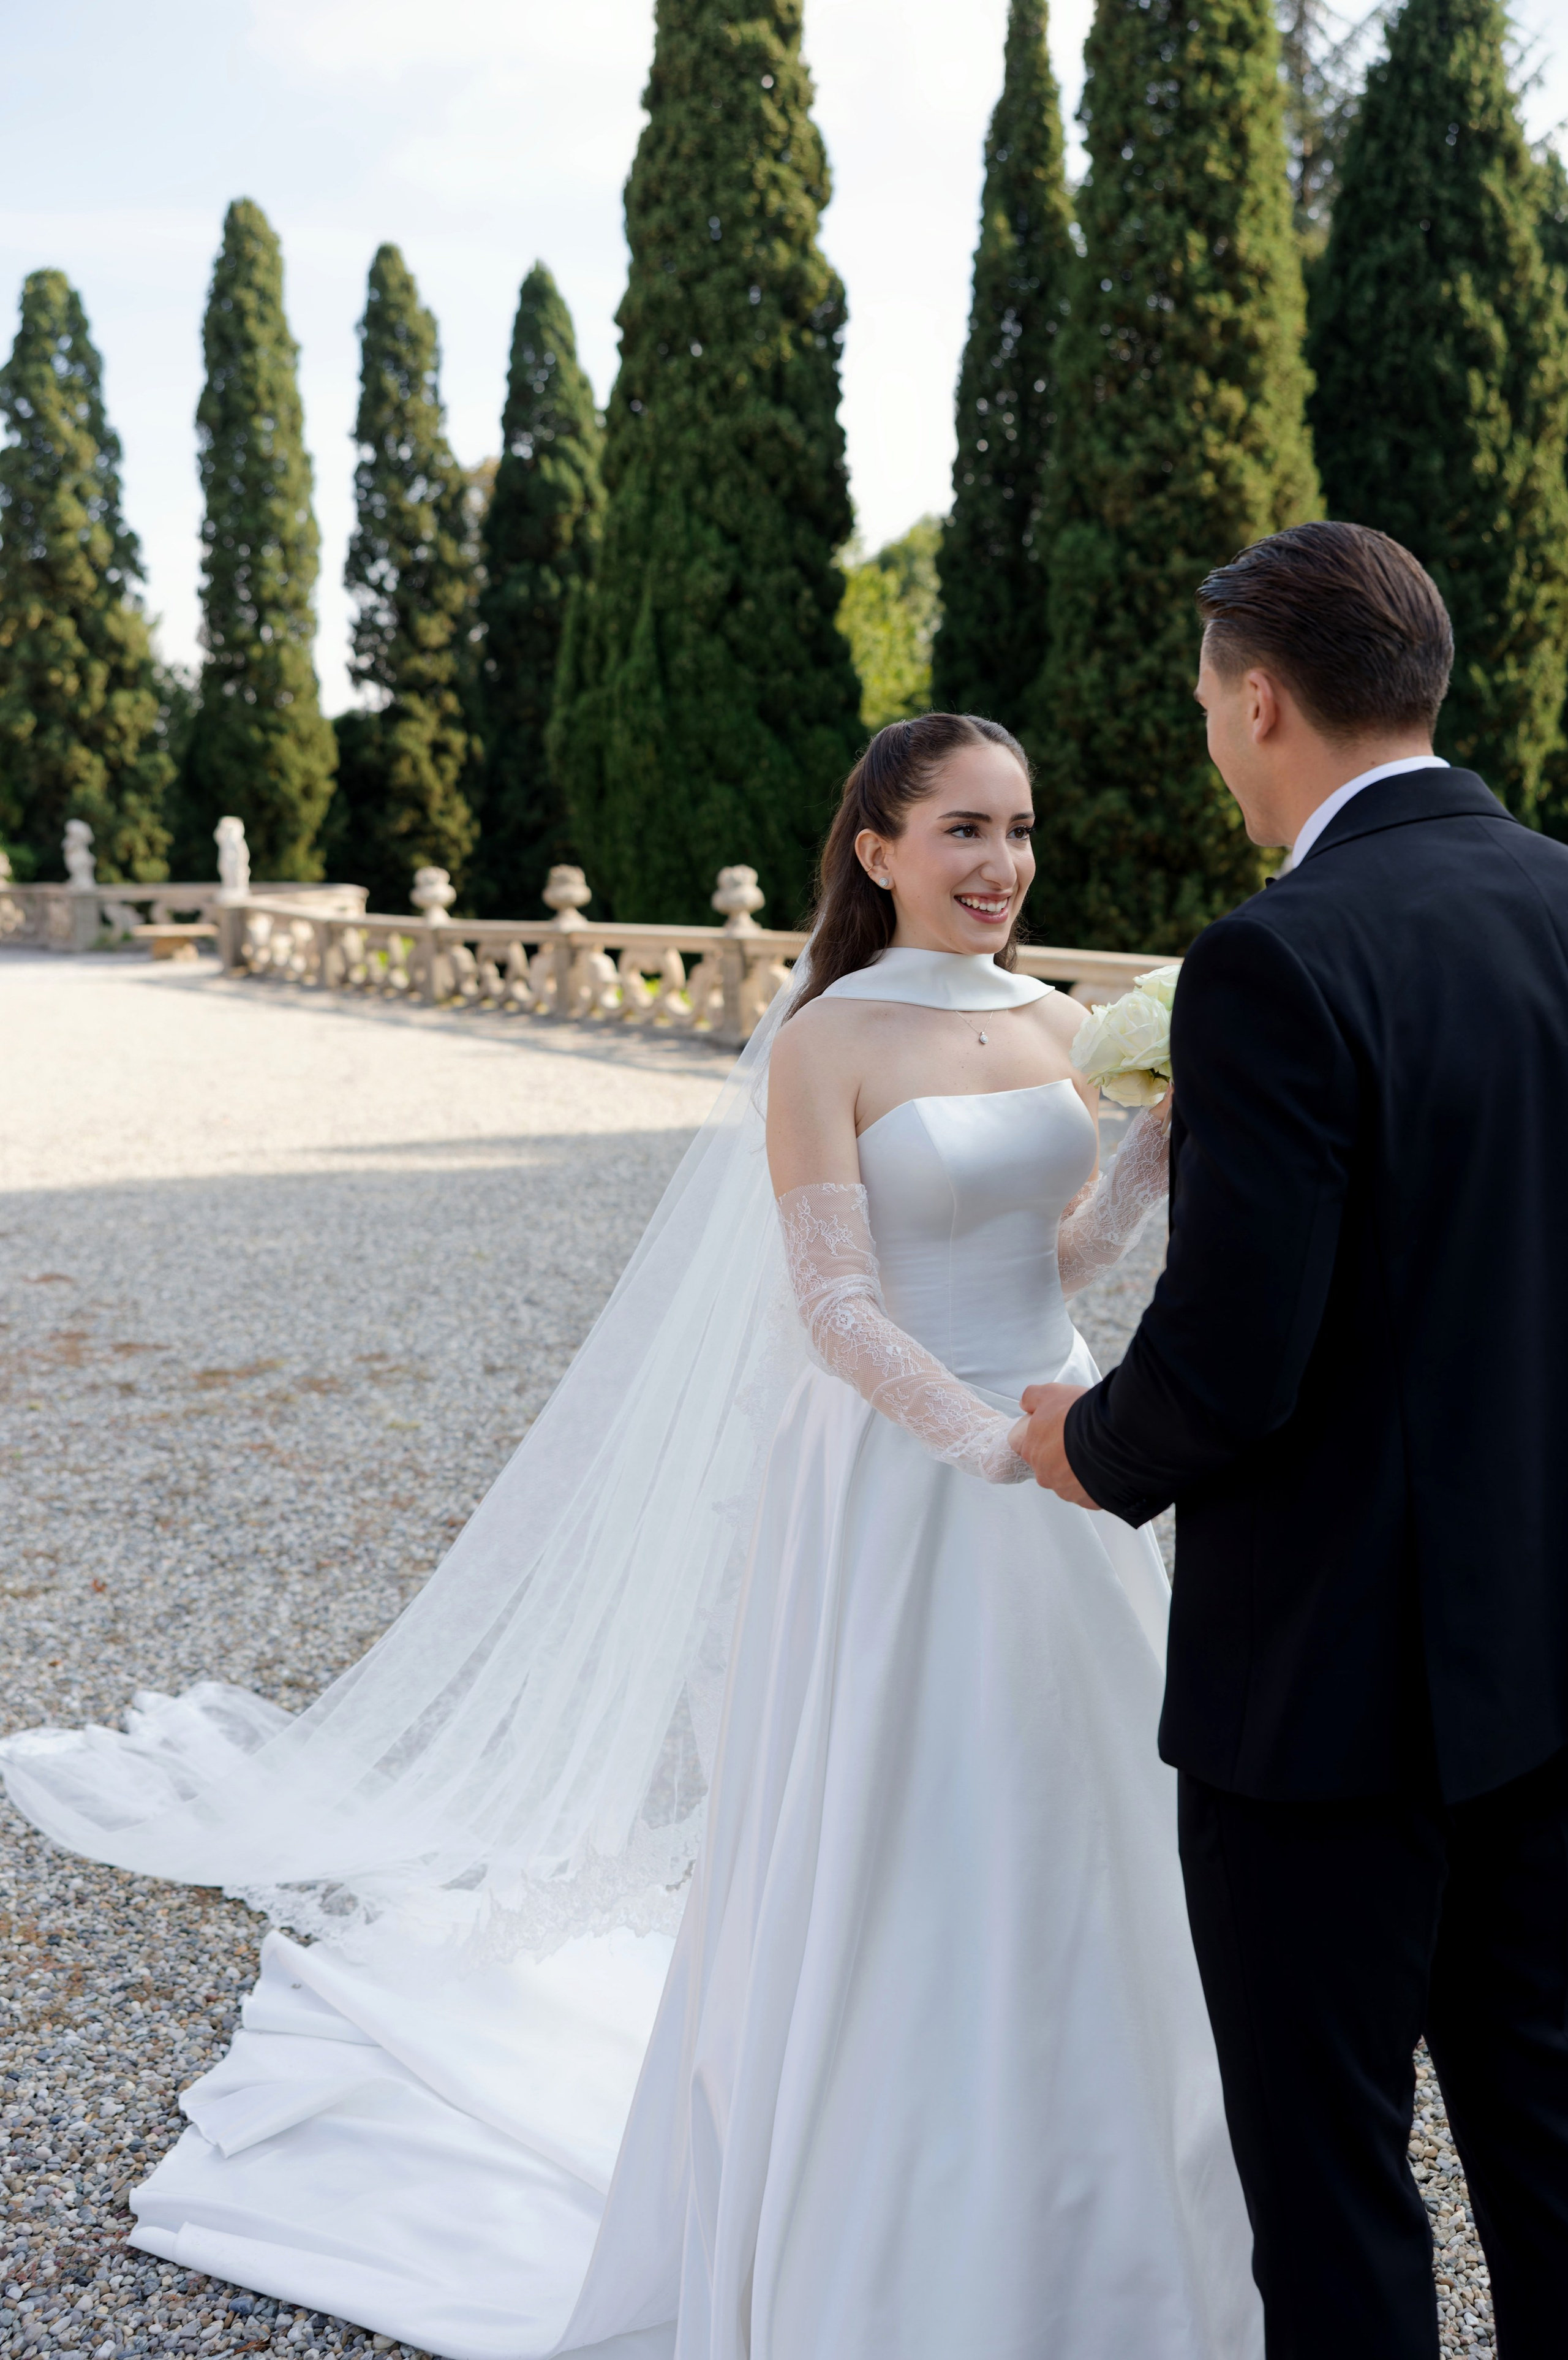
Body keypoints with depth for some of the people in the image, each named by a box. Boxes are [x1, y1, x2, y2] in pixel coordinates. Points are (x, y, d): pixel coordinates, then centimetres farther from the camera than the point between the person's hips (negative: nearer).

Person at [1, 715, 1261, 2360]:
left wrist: (1171, 1139, -4)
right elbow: (838, 1313, -16)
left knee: (1065, 1848, 16)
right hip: (897, 1494, -6)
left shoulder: (1050, 1021, 6)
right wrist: (1000, 1449, -26)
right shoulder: (825, 1046, -12)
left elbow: (1061, 1257, 8)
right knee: (885, 1851, 6)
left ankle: (1057, 2211, 38)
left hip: (1058, 1472, 6)